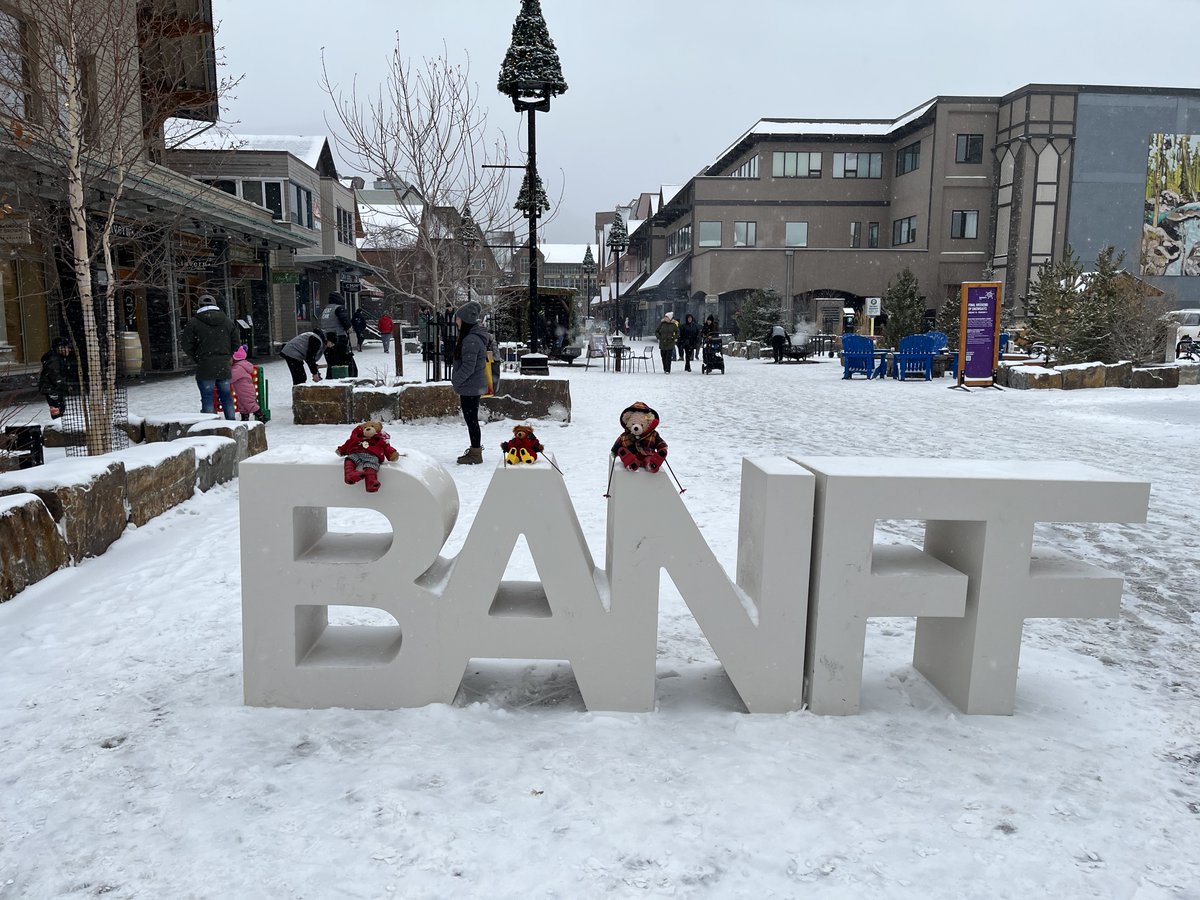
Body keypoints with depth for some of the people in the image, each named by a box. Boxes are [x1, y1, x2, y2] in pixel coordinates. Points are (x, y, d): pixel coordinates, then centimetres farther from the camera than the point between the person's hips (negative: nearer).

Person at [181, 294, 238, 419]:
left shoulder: (193, 322, -4)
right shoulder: (228, 322, 7)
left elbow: (186, 344, -3)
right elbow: (236, 344, 9)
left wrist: (197, 359, 10)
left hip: (205, 367, -3)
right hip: (224, 366, 3)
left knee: (207, 396, 1)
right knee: (226, 395, 12)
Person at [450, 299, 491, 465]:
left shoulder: (471, 340, -22)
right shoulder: (476, 336, 11)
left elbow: (468, 367, -23)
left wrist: (455, 381, -11)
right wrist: (457, 382, 18)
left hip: (470, 387, -10)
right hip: (474, 386, 10)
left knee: (471, 419, -2)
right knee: (471, 418, 18)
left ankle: (476, 453, 6)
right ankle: (475, 449, 28)